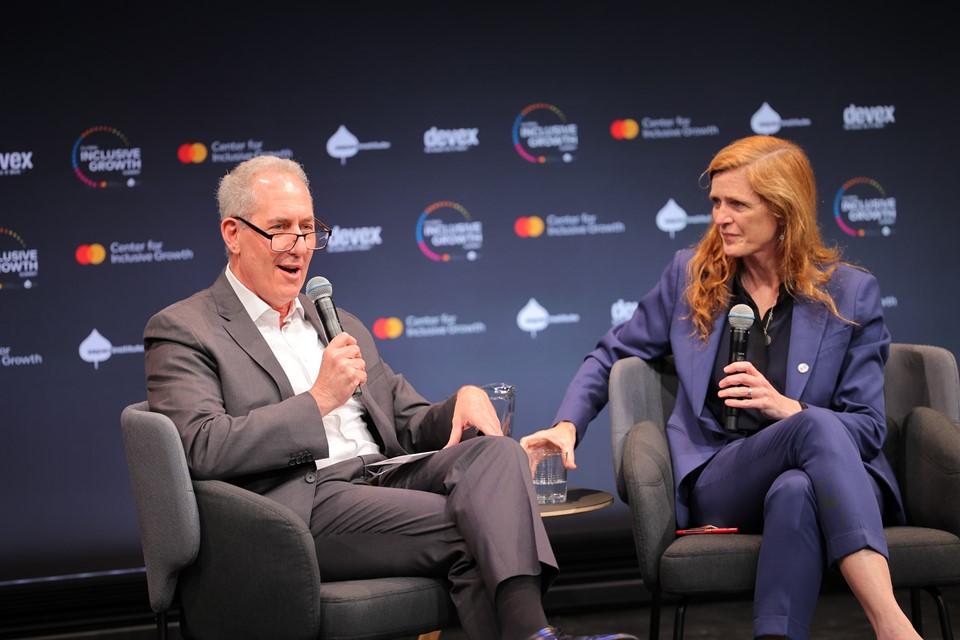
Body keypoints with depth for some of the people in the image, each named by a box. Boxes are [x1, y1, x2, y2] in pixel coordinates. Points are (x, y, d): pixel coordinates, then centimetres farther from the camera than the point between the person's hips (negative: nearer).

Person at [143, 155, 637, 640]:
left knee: (495, 452, -24)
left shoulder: (340, 325, 27)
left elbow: (411, 427, 26)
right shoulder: (182, 331, 5)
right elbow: (201, 450, -11)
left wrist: (465, 400, 2)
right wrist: (319, 400, -12)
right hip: (303, 505, -6)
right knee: (471, 529, -28)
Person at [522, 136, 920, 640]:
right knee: (817, 426, -37)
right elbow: (612, 355, 21)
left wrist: (787, 407, -16)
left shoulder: (851, 293, 5)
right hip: (716, 481, 0)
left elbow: (868, 427, 3)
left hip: (826, 477, 0)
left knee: (797, 494, -42)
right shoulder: (691, 274, 11)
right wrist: (567, 426, 4)